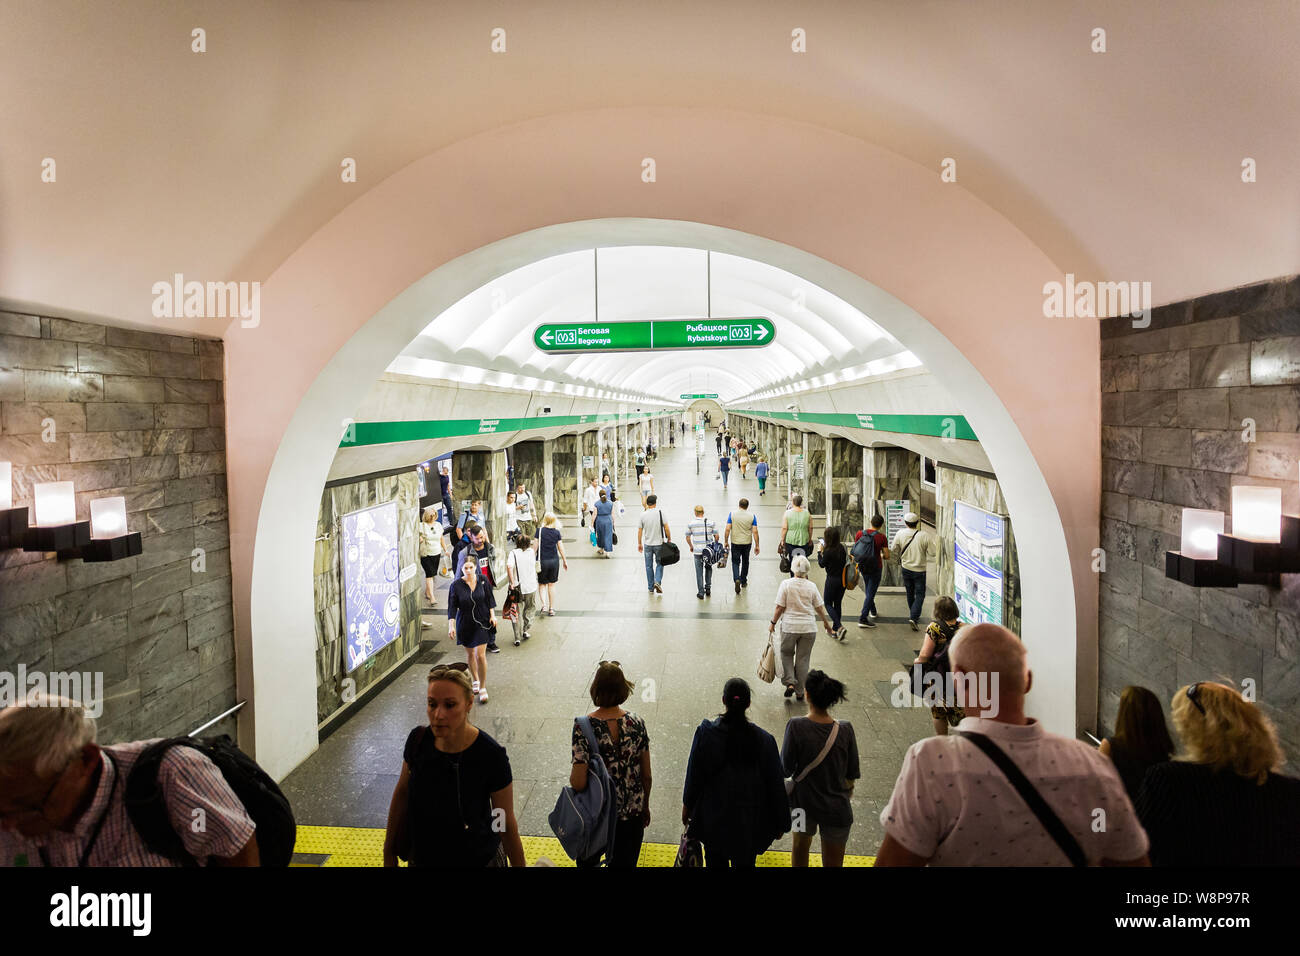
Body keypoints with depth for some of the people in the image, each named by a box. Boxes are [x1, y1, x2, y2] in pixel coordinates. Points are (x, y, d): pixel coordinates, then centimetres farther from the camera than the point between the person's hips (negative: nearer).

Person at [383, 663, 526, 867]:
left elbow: (507, 824, -15)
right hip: (422, 858, 4)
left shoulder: (491, 756, -26)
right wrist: (389, 855, 8)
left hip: (478, 859, -3)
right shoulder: (418, 740, -16)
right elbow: (402, 793, 1)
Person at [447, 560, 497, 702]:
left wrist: (492, 615, 1)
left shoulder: (483, 580, -6)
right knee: (470, 653, 15)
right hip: (465, 625, 1)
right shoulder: (456, 586, -11)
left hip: (482, 622, -1)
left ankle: (483, 687, 5)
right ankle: (476, 680, 38)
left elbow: (490, 598, 6)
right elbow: (452, 607, -10)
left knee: (480, 654, -8)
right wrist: (451, 626, -16)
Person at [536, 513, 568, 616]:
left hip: (542, 561, -2)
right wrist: (565, 561, 14)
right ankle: (552, 609, 15)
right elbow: (560, 547, 3)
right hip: (554, 560, 2)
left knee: (542, 584, 13)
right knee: (551, 584, 13)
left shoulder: (540, 531, -9)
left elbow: (536, 546, -8)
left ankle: (544, 605, -5)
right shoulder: (556, 532, -2)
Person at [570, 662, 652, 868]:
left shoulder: (584, 727, -22)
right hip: (632, 813, 2)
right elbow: (646, 776, -4)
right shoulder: (637, 724, -14)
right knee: (625, 863, 23)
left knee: (588, 860, 27)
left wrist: (571, 775, -1)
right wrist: (645, 806, 12)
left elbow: (578, 783, -24)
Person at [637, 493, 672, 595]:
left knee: (649, 566, 11)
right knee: (659, 563, 14)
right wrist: (669, 539, 3)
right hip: (659, 543, -1)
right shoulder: (660, 512, -9)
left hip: (647, 544, 1)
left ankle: (650, 588, 16)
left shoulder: (643, 515, -3)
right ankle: (657, 582, -6)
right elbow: (666, 528, -10)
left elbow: (640, 531, 1)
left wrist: (639, 544, 11)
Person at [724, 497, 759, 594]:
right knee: (745, 562, 19)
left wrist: (726, 542, 1)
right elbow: (755, 532, -7)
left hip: (735, 543, -1)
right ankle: (743, 581, 31)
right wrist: (757, 546, -1)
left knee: (735, 562, 6)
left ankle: (737, 579, -17)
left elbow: (727, 529, -10)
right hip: (747, 543, 2)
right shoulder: (752, 516, -5)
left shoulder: (732, 514, -8)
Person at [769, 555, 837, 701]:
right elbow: (820, 608, 4)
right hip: (809, 628, 2)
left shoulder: (786, 584, -9)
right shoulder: (811, 586, -3)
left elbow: (780, 608, -9)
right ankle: (800, 692, 16)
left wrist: (773, 623, 4)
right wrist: (827, 624, 17)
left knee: (786, 653, 18)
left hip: (789, 627, -2)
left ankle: (789, 682, 2)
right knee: (803, 658, 11)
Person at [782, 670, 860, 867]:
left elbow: (786, 769, -14)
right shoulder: (845, 730, -15)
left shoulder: (796, 726, -21)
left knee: (800, 846, 28)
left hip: (804, 801, 0)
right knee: (833, 863, 15)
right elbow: (853, 773, -4)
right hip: (836, 808, 0)